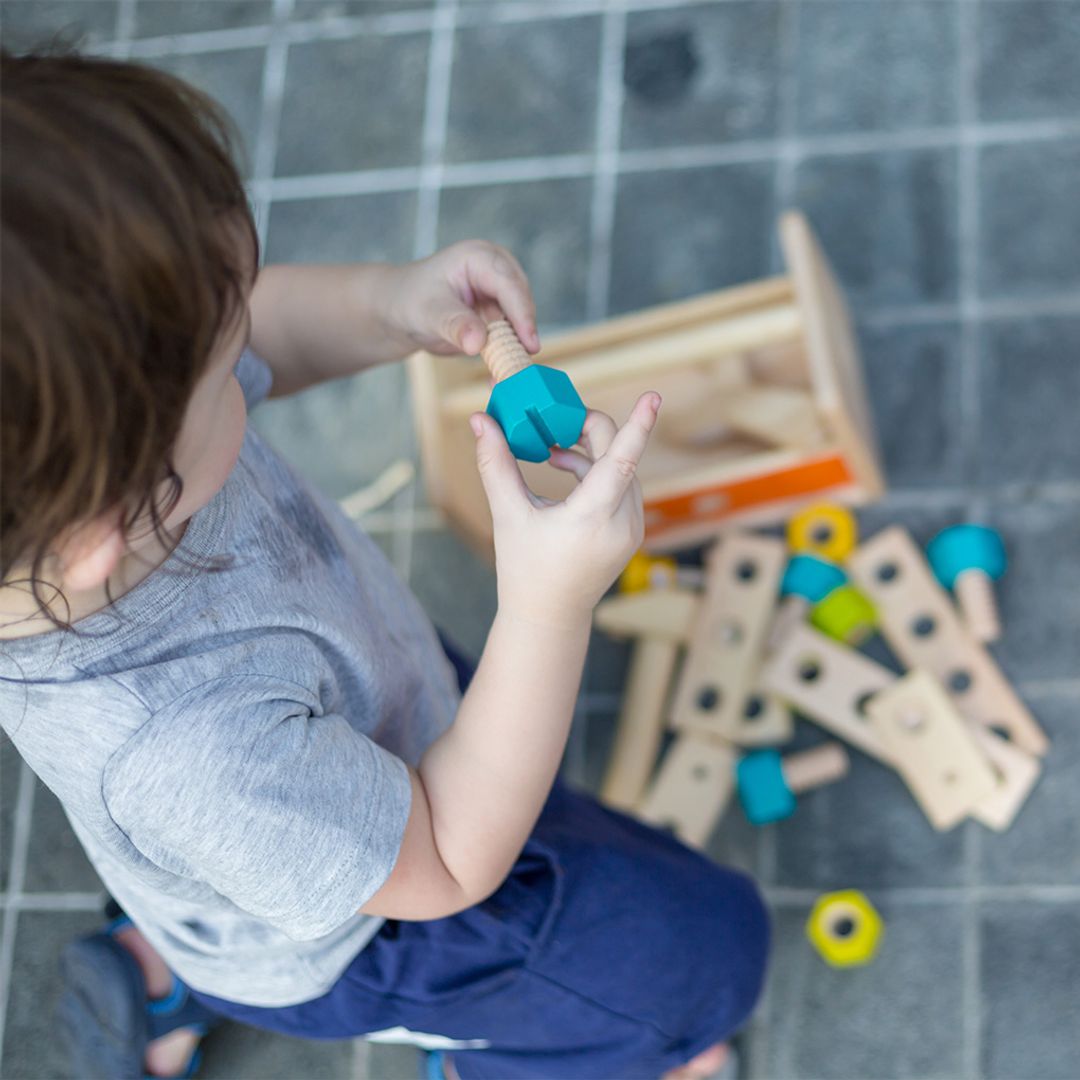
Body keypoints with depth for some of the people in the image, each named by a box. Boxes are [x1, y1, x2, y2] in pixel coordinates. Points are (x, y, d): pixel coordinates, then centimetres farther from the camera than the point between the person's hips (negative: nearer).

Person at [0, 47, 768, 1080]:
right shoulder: (186, 751, -49)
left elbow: (269, 330, -9)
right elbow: (450, 867, -30)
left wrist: (393, 302, -29)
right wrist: (551, 604, -40)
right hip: (343, 947, -6)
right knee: (709, 937, 13)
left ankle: (160, 968, 44)